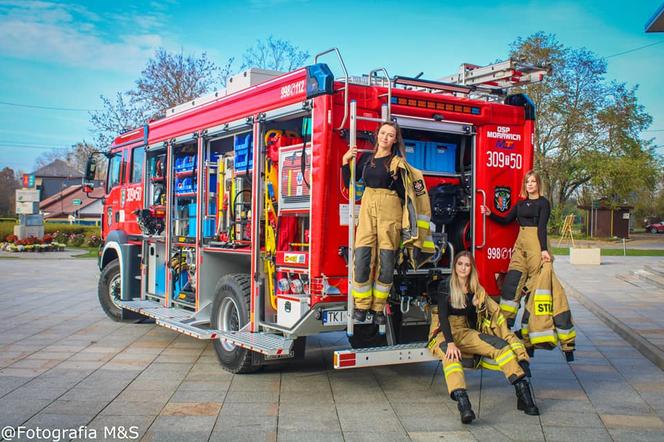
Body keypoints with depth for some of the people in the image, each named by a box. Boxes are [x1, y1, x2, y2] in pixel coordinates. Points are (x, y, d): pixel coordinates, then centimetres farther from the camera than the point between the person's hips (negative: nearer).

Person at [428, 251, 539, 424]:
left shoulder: (476, 291, 10)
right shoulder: (445, 288, -5)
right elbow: (442, 316, -17)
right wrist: (450, 343, -30)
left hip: (465, 333, 5)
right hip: (443, 334, -5)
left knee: (499, 344, -19)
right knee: (451, 356, -38)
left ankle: (522, 390, -23)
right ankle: (462, 402, -57)